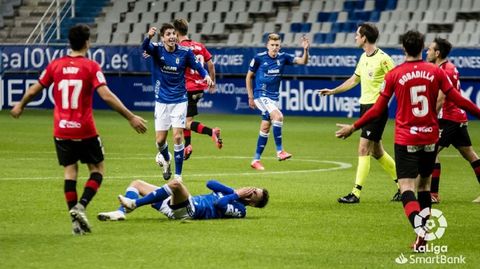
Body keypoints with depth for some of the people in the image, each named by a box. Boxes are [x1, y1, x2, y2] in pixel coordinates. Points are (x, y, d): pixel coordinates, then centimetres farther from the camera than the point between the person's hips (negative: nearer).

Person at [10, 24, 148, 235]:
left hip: (61, 131, 3)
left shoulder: (55, 65, 3)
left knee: (70, 171, 9)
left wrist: (20, 106, 32)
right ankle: (81, 206, -11)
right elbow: (106, 95, -18)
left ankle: (75, 218, 2)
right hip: (85, 131, -3)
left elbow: (34, 90, 12)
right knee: (97, 169, 10)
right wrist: (131, 117, -15)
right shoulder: (91, 67, -9)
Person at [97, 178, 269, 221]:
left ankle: (133, 204, -27)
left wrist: (237, 194, -9)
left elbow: (218, 204, -22)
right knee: (137, 184, 11)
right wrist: (234, 191, 8)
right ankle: (120, 213, -14)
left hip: (189, 211, -10)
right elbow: (210, 184, 17)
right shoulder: (232, 196, 24)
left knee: (176, 183, -39)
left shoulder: (239, 210, -4)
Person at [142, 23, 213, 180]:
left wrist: (206, 76, -21)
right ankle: (165, 158, 39)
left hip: (179, 101, -1)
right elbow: (145, 48, -31)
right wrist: (149, 37, -55)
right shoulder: (157, 49, -10)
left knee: (177, 137, -10)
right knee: (160, 140, 4)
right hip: (162, 101, 1)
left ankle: (178, 176, 0)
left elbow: (197, 67, 2)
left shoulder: (185, 52, -8)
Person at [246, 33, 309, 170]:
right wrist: (250, 97, 1)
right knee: (278, 116, -26)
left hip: (274, 97, 5)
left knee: (265, 127, 7)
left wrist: (306, 50, -26)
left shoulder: (283, 57, 2)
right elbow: (249, 77, 2)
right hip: (261, 95, -5)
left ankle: (256, 160, 16)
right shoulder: (259, 58, -7)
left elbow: (303, 61, -6)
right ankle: (280, 151, -21)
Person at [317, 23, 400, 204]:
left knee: (364, 149, -10)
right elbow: (354, 80, 25)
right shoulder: (363, 58, 12)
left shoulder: (382, 58, -15)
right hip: (364, 106, 9)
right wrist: (332, 91, 27)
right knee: (376, 151, 13)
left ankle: (356, 193, -9)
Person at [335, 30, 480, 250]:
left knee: (406, 186, -7)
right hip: (430, 137, 3)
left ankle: (419, 228, -31)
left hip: (406, 139, -3)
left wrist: (353, 127, 10)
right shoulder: (435, 72, 0)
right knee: (424, 183, 18)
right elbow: (456, 99, 1)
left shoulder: (394, 75, -4)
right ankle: (424, 231, 18)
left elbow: (378, 109, -1)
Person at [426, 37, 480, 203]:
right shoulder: (450, 68, 15)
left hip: (448, 119, -11)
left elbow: (440, 99, -21)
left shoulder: (444, 70, -15)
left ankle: (433, 194, -15)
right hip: (459, 118, 11)